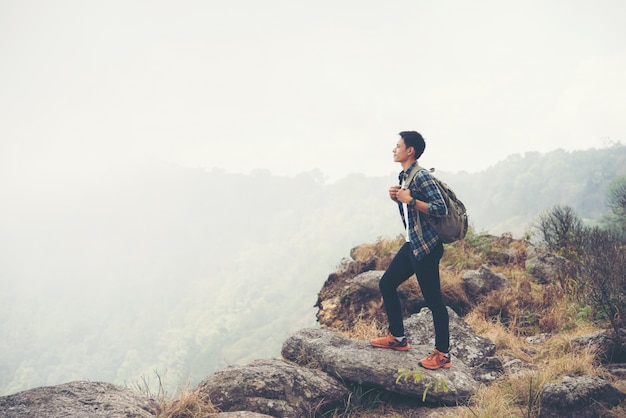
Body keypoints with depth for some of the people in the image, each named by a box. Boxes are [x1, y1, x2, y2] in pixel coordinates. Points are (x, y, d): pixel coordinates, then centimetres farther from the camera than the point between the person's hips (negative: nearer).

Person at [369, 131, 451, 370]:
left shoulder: (421, 176, -16)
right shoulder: (404, 175, 13)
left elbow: (440, 208, -22)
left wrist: (410, 200, -23)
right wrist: (396, 198, 4)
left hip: (426, 246, -10)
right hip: (412, 244, 10)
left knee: (433, 300, -4)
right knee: (387, 284, 14)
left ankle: (443, 355, 6)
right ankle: (397, 338, 26)